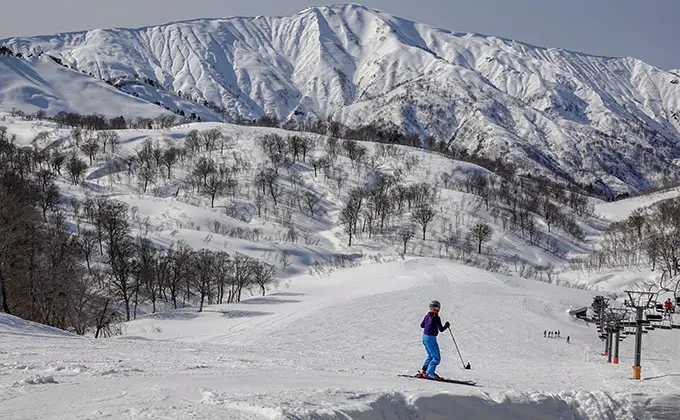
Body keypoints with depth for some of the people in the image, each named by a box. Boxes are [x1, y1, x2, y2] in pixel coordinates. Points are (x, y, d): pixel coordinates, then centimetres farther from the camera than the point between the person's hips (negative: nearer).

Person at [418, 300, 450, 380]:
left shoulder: (427, 316, 5)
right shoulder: (436, 318, -18)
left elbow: (422, 325, 18)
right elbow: (441, 329, -18)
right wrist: (446, 325, 0)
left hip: (425, 337, 9)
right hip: (431, 339, -9)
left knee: (431, 355, 24)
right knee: (436, 358, -1)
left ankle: (423, 371, 23)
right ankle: (429, 373, -6)